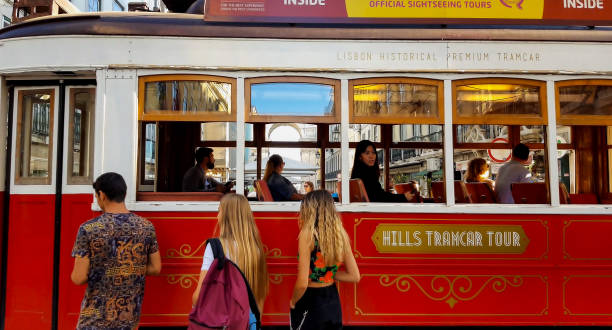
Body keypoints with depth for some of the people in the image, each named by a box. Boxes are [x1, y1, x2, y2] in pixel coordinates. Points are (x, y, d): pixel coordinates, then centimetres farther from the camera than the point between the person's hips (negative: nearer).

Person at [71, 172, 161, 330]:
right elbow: (156, 268, 1)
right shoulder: (146, 226, -4)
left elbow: (79, 278, -12)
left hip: (96, 317, -3)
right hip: (130, 314, 3)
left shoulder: (88, 229, -13)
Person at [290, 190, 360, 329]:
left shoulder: (307, 234, -20)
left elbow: (302, 283, -22)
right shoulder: (341, 233, -3)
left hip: (309, 303, -5)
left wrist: (293, 302, -4)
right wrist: (327, 274, 7)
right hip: (333, 302, 5)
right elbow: (354, 276, 3)